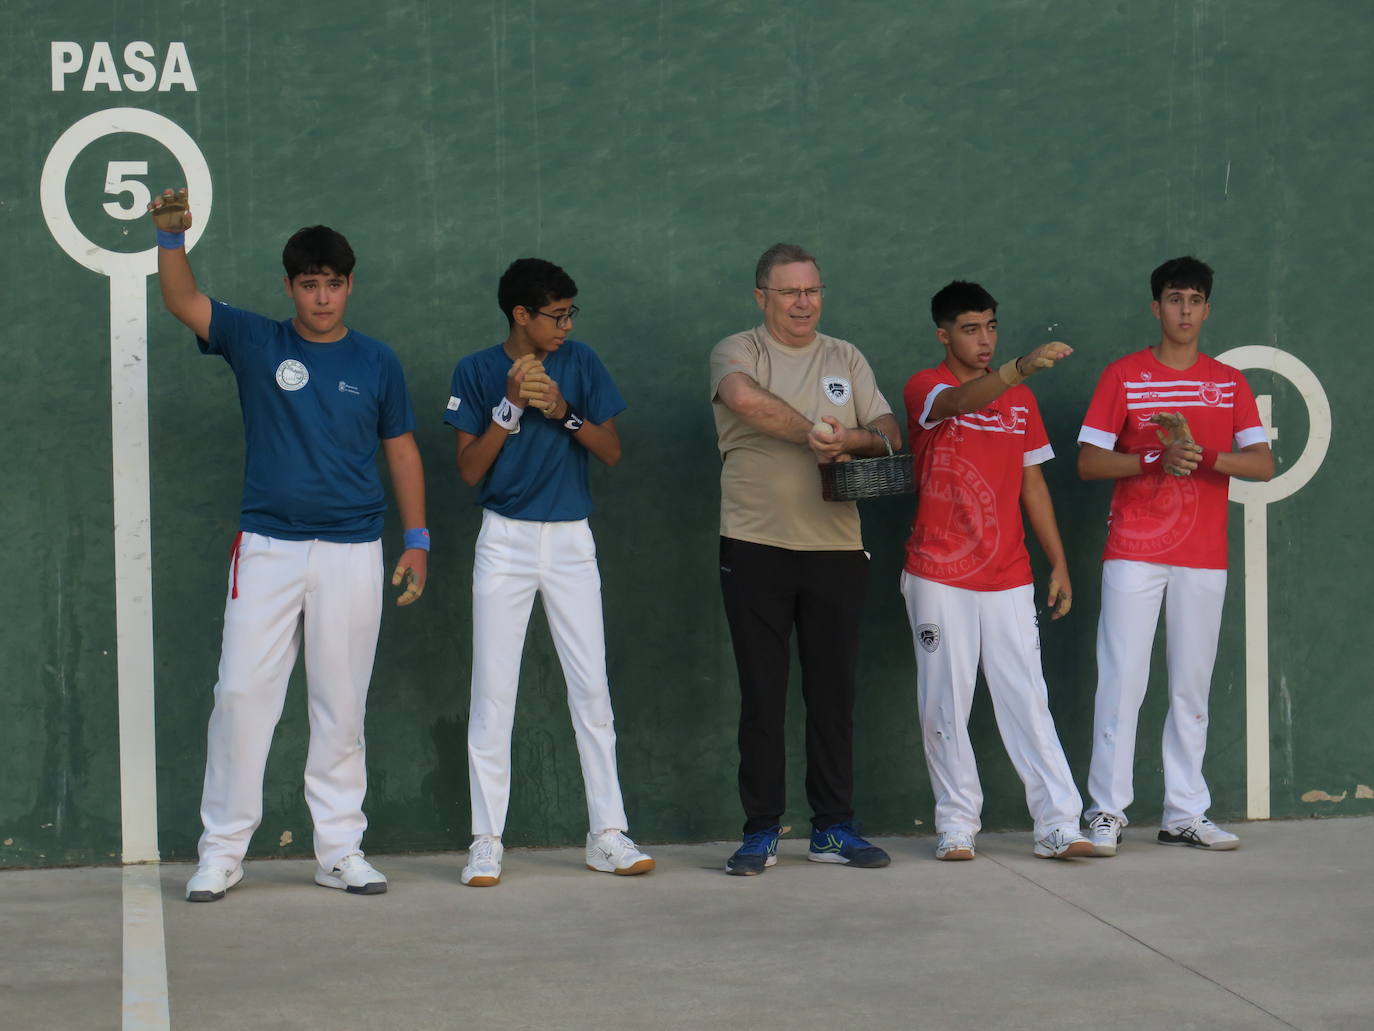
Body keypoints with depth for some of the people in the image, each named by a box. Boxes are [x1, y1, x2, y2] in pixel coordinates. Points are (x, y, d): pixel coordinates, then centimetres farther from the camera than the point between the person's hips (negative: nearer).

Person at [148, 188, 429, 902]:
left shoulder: (376, 362, 8)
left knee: (341, 705, 5)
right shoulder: (255, 344, 5)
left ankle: (340, 850, 13)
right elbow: (183, 301, -9)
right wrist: (171, 237, -27)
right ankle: (221, 850, 5)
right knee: (242, 693, -4)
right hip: (266, 548, -1)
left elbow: (401, 450, 12)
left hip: (352, 551, 1)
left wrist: (417, 540, 6)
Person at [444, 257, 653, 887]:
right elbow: (469, 470, -5)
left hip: (571, 540, 2)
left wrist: (564, 411, -13)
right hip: (505, 542, -1)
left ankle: (608, 836, 5)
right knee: (493, 692, -1)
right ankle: (486, 842, 4)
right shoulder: (477, 373, -1)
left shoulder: (581, 363, 3)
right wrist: (511, 405, -15)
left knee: (592, 688, 0)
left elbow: (612, 451, 2)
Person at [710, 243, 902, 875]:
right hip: (756, 545, -3)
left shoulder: (845, 359, 16)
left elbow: (889, 434, 10)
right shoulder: (737, 353, 2)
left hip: (835, 546, 3)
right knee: (761, 696, 1)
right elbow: (745, 398, -21)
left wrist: (853, 440, -11)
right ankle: (761, 830, 8)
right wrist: (815, 432, -15)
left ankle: (833, 827, 13)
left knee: (834, 692, 5)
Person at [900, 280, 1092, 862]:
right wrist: (1019, 369, -46)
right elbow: (958, 402, -28)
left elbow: (1032, 484, 16)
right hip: (939, 577, -3)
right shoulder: (925, 389, -3)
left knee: (1028, 701, -1)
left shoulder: (1019, 399, 13)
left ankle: (1058, 827, -3)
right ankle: (956, 826, 10)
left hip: (1008, 578, 3)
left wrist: (1059, 565, 10)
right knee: (945, 705, 1)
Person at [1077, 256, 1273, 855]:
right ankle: (1107, 813, -1)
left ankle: (1185, 815, 11)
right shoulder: (1122, 376, 4)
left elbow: (1263, 464, 2)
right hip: (1134, 554, -3)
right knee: (1122, 683, -6)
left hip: (1204, 559, 3)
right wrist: (1157, 461, -16)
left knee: (1192, 688, 5)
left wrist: (1200, 454, -15)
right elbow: (1088, 462, -2)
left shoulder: (1229, 382, 11)